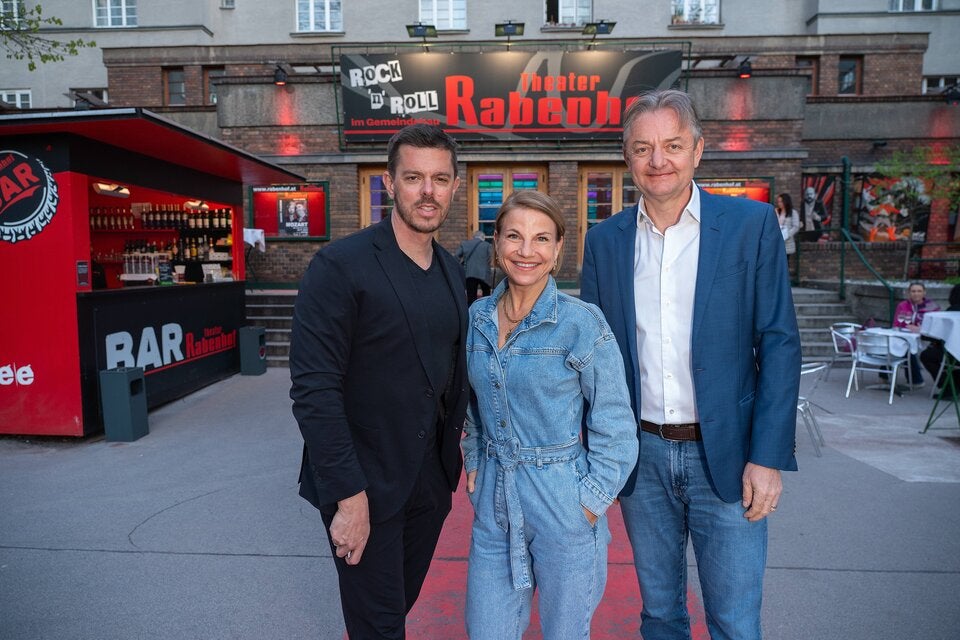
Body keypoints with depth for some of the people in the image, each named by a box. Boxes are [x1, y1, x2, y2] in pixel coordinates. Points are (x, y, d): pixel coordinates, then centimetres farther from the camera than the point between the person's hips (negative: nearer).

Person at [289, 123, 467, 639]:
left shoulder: (452, 270, 5)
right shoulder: (340, 266, -17)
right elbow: (313, 391, -20)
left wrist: (456, 440, 7)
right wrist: (348, 496, -20)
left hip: (430, 480, 6)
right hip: (365, 486, -6)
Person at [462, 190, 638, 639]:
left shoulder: (583, 324, -14)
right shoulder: (477, 317, 0)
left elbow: (615, 432, -9)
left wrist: (589, 504, -11)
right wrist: (474, 466, 7)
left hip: (562, 508, -4)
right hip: (493, 505, 4)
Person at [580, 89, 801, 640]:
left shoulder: (751, 224, -4)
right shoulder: (605, 240, 3)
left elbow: (779, 343, -5)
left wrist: (768, 457, -10)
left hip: (725, 457, -2)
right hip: (642, 456, 3)